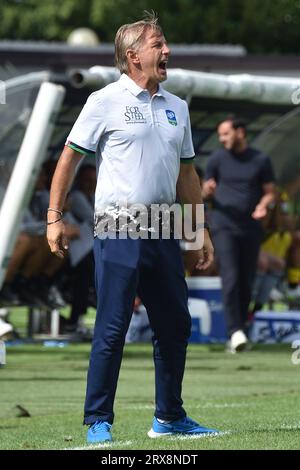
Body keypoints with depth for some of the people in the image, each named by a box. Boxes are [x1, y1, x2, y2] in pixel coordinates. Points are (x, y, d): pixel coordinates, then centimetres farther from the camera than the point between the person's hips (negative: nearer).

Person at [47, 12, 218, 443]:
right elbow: (70, 158, -1)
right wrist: (54, 218, -7)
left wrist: (201, 230, 18)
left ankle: (169, 418, 21)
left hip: (164, 230, 6)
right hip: (119, 230, -6)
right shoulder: (106, 101, -3)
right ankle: (98, 421, -1)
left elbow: (186, 172, 20)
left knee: (175, 326, 9)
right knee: (112, 327, -8)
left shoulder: (177, 107, 14)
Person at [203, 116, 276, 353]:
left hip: (251, 227, 2)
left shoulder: (261, 160, 6)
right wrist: (207, 190, -12)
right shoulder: (217, 158, 7)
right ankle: (236, 331, -22)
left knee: (247, 282, 4)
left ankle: (241, 328, 16)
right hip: (224, 226, -2)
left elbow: (270, 191, 10)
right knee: (231, 278, -16)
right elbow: (206, 191, 12)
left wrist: (262, 205, -10)